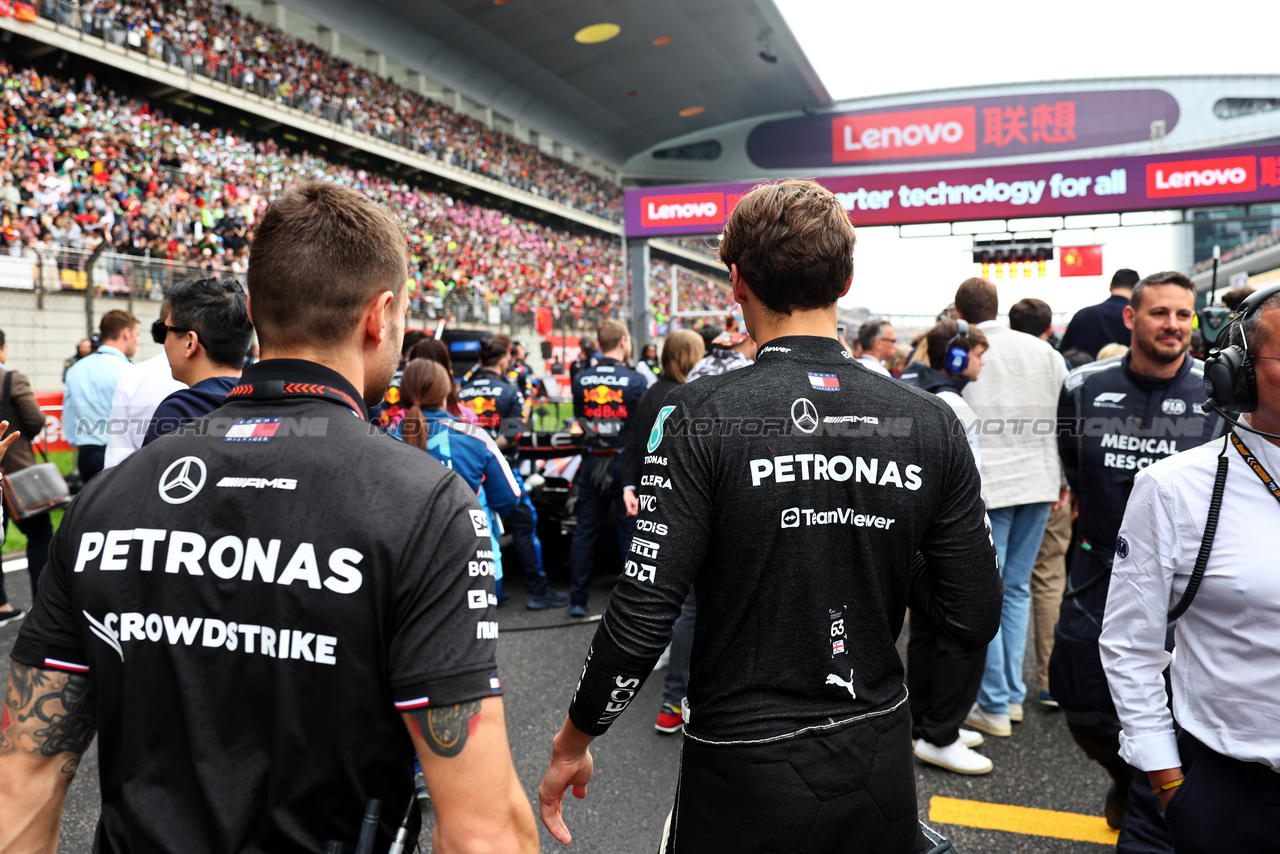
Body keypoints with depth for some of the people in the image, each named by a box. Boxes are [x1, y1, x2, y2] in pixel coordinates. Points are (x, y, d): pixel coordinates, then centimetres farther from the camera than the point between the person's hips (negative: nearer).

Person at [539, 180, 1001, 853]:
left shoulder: (700, 414, -18)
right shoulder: (929, 422, -7)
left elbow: (642, 615, -19)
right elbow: (975, 618, -3)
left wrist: (571, 744, -3)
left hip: (743, 772, -3)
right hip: (880, 768, 4)